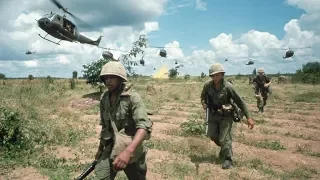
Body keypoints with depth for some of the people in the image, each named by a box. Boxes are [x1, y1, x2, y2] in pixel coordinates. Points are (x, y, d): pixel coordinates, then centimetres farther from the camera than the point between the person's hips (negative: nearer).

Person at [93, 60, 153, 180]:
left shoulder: (132, 97, -20)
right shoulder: (104, 98, -1)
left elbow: (144, 127, -30)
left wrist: (128, 151, -44)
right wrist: (100, 148, 18)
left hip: (132, 149, -4)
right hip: (110, 148, 4)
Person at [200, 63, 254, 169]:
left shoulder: (228, 87, -24)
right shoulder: (207, 85, -13)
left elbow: (240, 102, -17)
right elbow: (203, 95, 10)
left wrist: (249, 117, -19)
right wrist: (204, 103, -13)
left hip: (226, 115, -4)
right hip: (213, 114, 5)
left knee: (224, 138, -7)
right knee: (212, 135, 12)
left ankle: (228, 159, 13)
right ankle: (224, 148, 42)